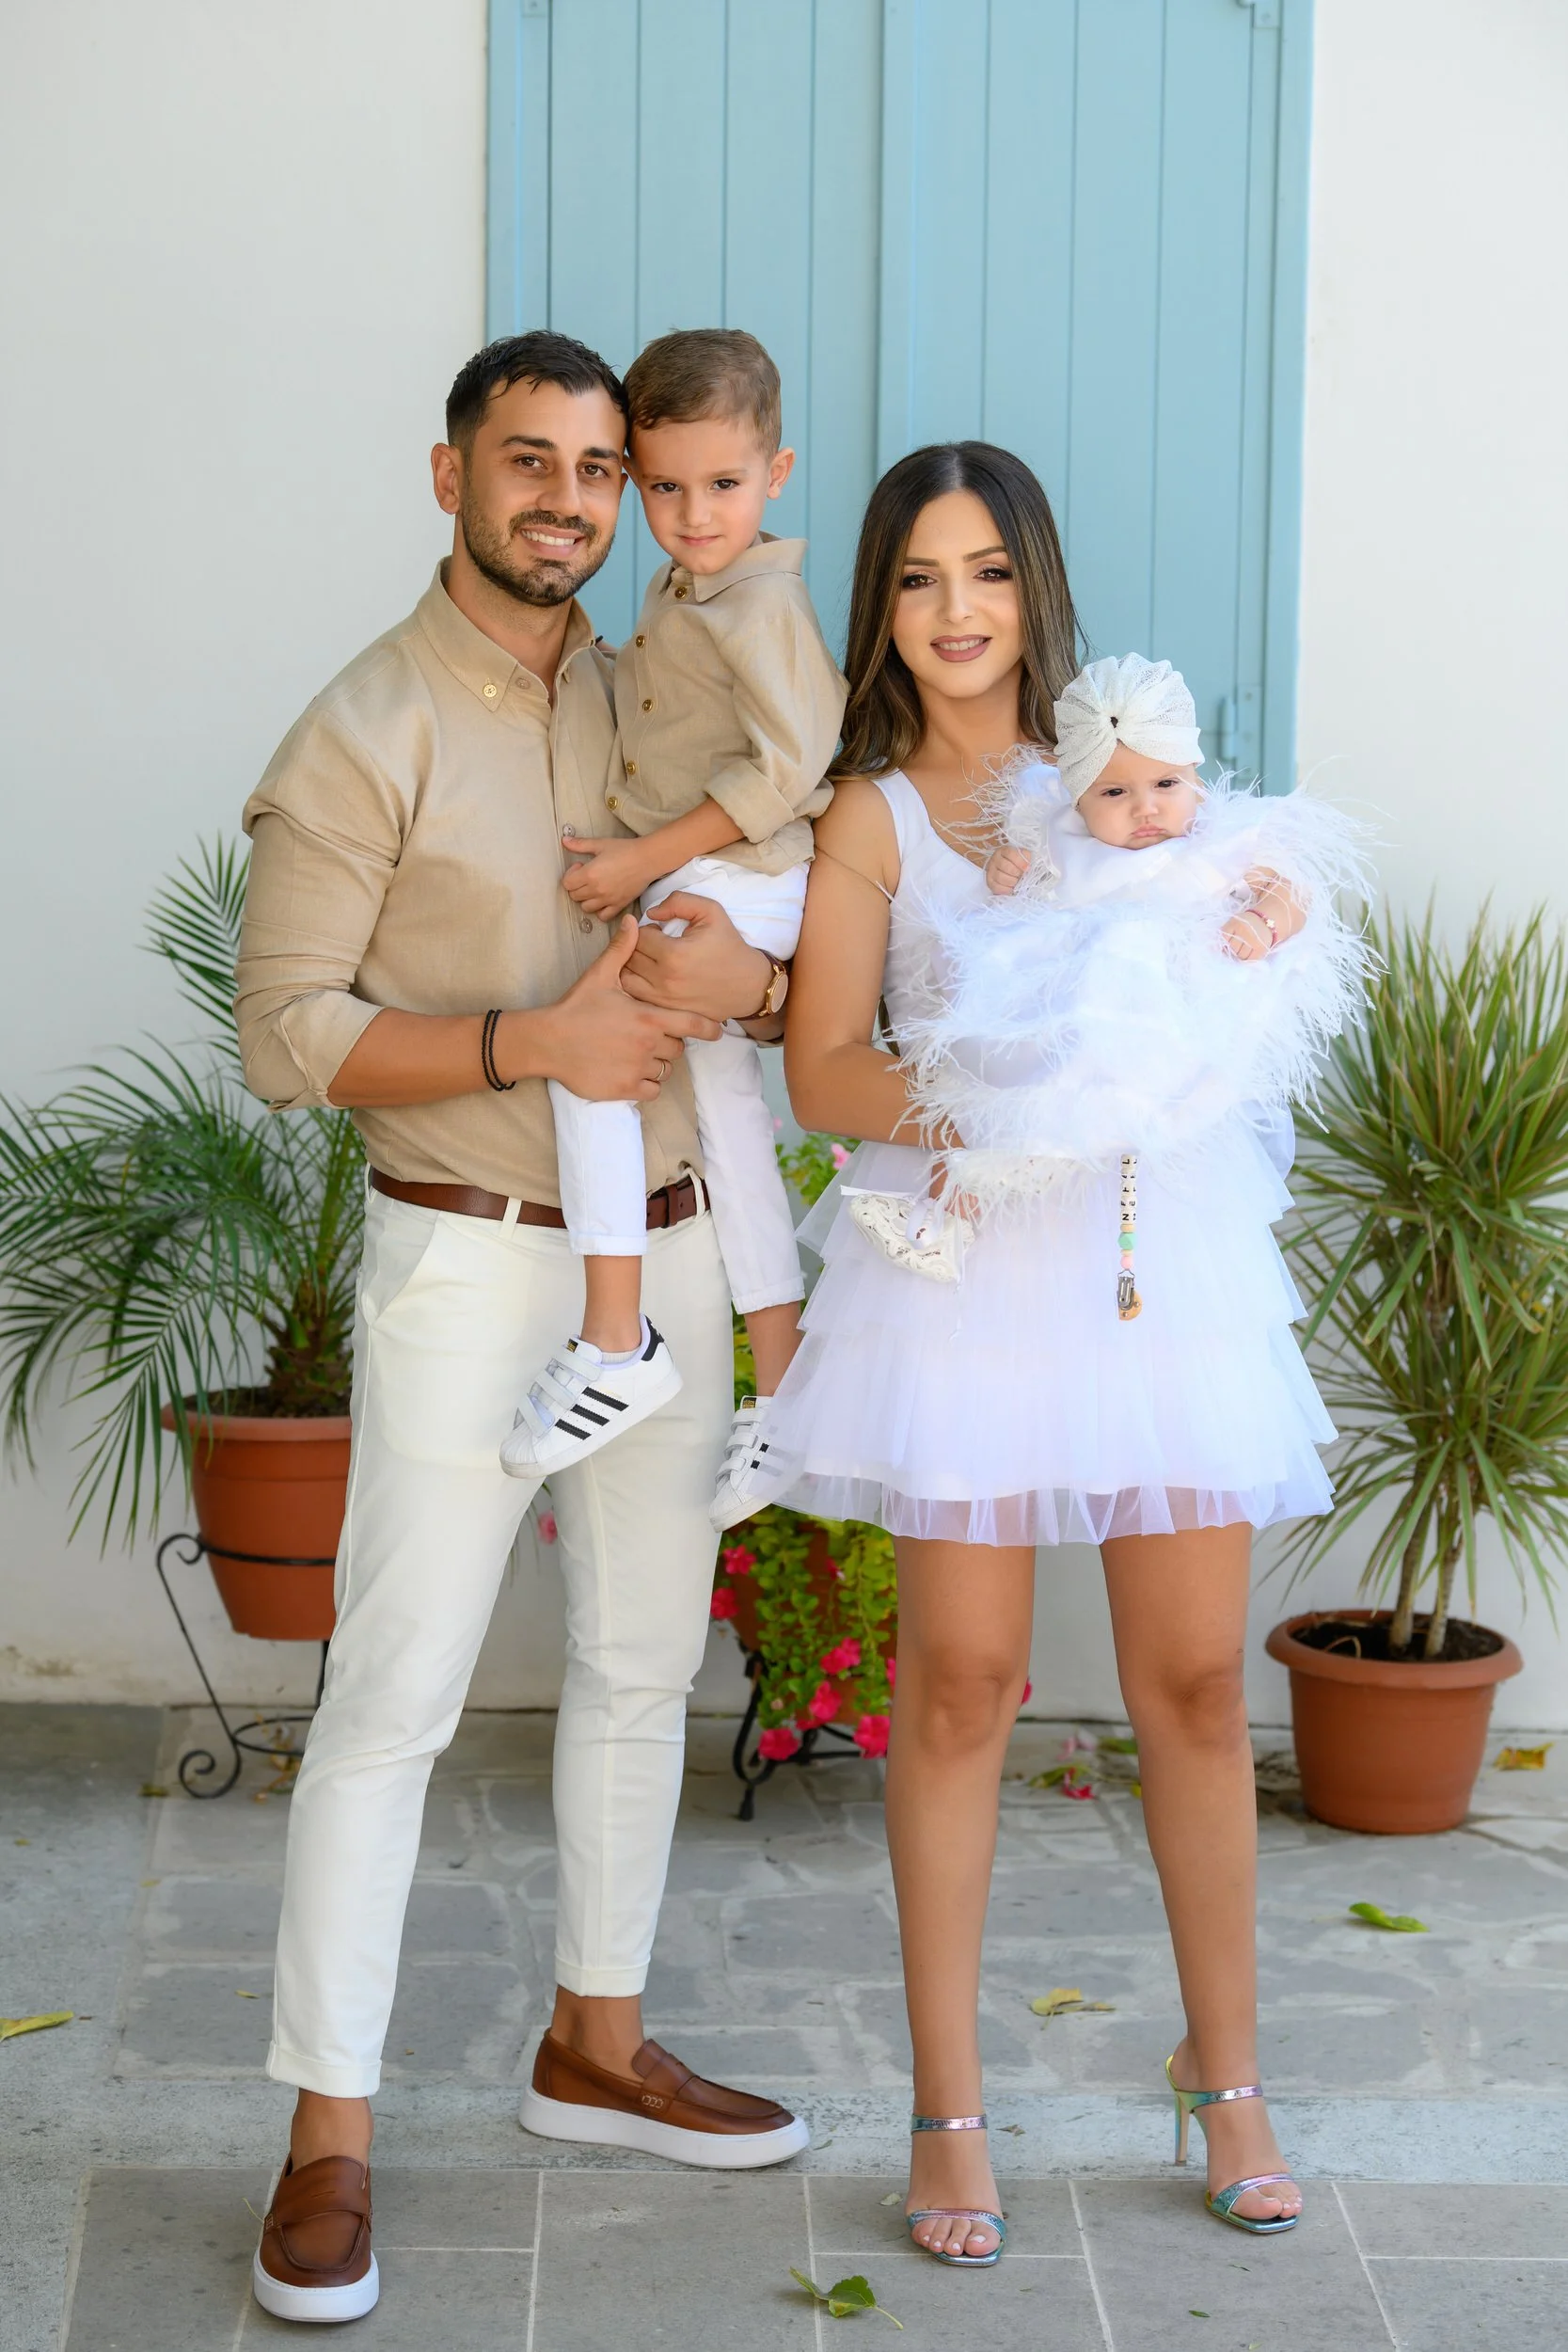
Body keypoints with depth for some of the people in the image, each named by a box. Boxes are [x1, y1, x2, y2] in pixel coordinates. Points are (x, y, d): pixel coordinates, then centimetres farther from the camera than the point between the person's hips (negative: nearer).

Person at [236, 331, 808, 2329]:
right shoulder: (369, 731, -9)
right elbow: (287, 1034, -13)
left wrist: (744, 965, -13)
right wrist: (527, 1042, -24)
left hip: (666, 1251, 6)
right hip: (471, 1261, -6)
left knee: (643, 1661, 14)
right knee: (395, 1692, -6)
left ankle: (596, 2045, 31)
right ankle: (327, 2142, 2)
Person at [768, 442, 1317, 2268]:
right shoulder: (872, 815, 5)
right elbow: (825, 1071, -2)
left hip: (1155, 1244, 2)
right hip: (966, 1254, -2)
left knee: (1195, 1678, 5)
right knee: (960, 1679, -1)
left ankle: (1226, 2068, 22)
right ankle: (948, 2108, 11)